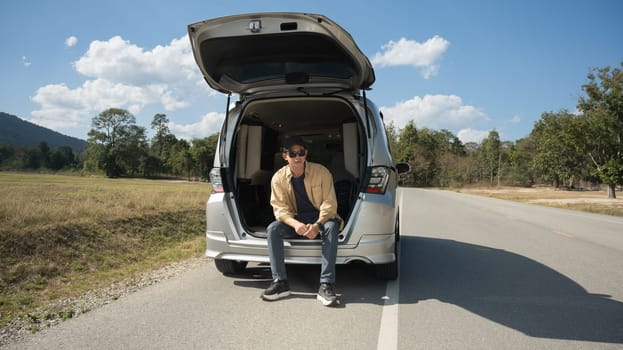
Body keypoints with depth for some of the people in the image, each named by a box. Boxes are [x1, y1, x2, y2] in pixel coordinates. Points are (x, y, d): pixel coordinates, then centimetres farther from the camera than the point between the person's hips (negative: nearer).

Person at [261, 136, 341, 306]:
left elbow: (329, 204, -15)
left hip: (320, 218, -2)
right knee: (272, 229, -25)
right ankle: (280, 281, -23)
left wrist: (317, 225, -33)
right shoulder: (278, 178, -8)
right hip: (295, 219, 2)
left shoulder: (321, 172, -13)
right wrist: (295, 224, -32)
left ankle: (326, 285, -36)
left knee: (331, 227, -35)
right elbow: (280, 209, -11)